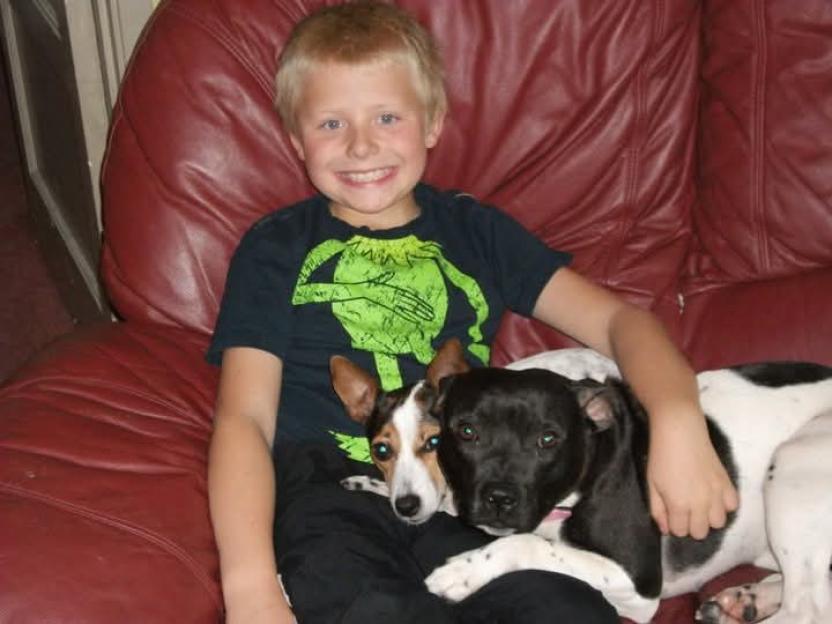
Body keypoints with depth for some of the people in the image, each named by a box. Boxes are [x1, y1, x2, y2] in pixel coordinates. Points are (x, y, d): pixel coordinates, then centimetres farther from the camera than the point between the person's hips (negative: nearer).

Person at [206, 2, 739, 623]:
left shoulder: (476, 232, 21)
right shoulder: (275, 248, 15)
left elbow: (616, 318, 14)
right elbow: (244, 415, 4)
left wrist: (677, 420, -9)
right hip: (328, 485, -1)